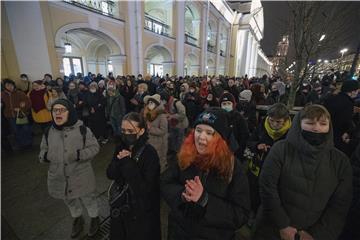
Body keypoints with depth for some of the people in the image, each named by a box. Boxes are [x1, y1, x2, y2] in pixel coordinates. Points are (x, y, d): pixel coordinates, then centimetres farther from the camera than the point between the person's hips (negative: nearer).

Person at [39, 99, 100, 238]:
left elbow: (94, 147, -13)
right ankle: (78, 219, 56)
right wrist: (45, 156, -14)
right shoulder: (49, 132, -4)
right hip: (59, 177, 5)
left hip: (81, 176, -4)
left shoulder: (82, 129, -17)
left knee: (88, 199, 16)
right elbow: (43, 150, 8)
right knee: (70, 201, 27)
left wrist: (79, 155, -27)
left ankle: (95, 219, 46)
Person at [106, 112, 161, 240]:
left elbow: (146, 188, -25)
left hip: (141, 210, -5)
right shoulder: (121, 147, -6)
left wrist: (127, 162, -29)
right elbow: (110, 175, -3)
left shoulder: (150, 153, -25)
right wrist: (118, 160, -23)